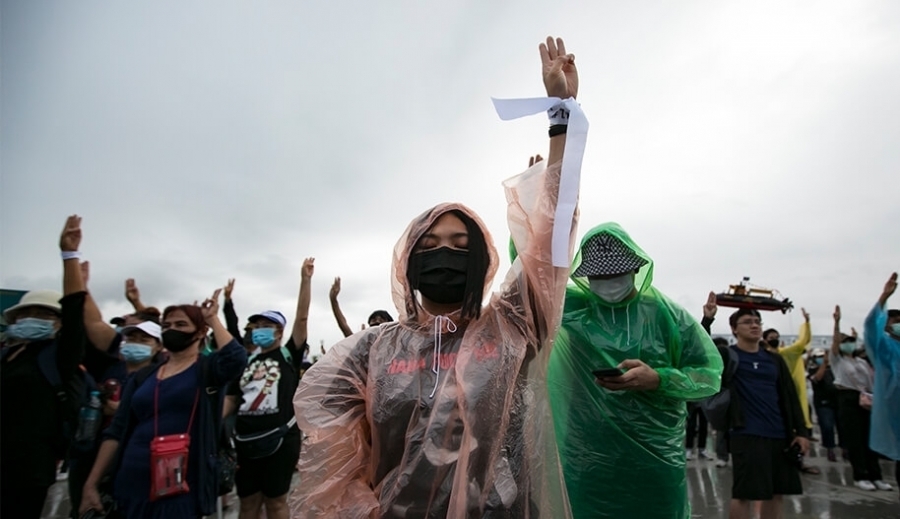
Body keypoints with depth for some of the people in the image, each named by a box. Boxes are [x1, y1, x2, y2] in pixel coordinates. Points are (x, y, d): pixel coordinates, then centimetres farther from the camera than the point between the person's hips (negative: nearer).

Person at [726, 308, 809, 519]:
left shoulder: (774, 359, 12)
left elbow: (790, 396, 13)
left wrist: (801, 430, 6)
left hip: (780, 435, 6)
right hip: (746, 435, -5)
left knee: (775, 493, 12)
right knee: (743, 494, -2)